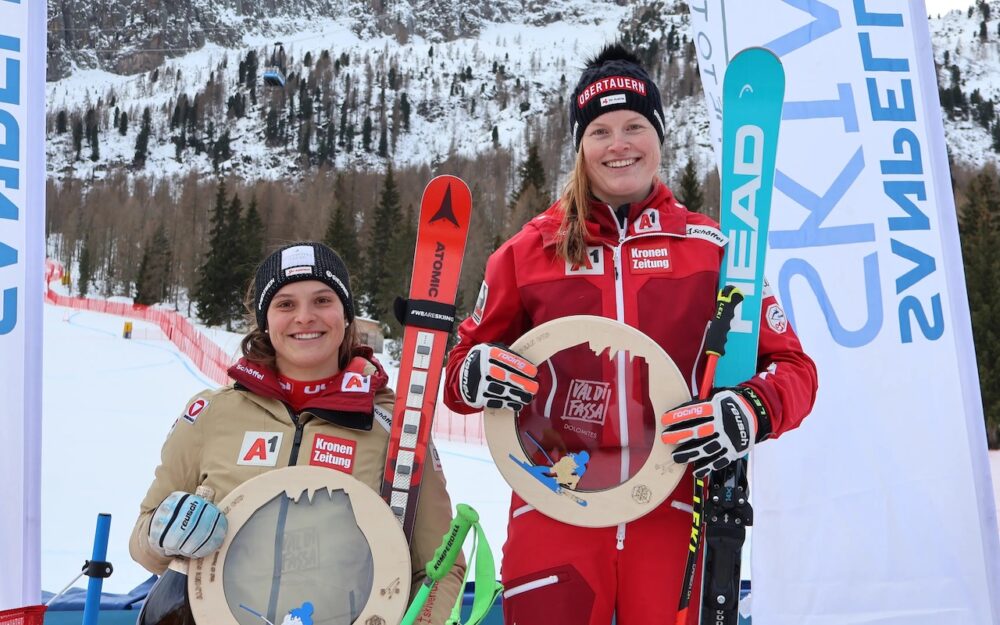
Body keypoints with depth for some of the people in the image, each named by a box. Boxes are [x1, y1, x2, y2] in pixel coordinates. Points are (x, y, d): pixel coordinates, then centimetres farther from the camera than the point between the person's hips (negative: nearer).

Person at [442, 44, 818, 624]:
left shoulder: (714, 248, 4)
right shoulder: (529, 250, 4)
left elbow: (791, 366, 5)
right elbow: (468, 355, 12)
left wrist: (749, 414, -15)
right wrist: (475, 373, -11)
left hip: (675, 513, 0)